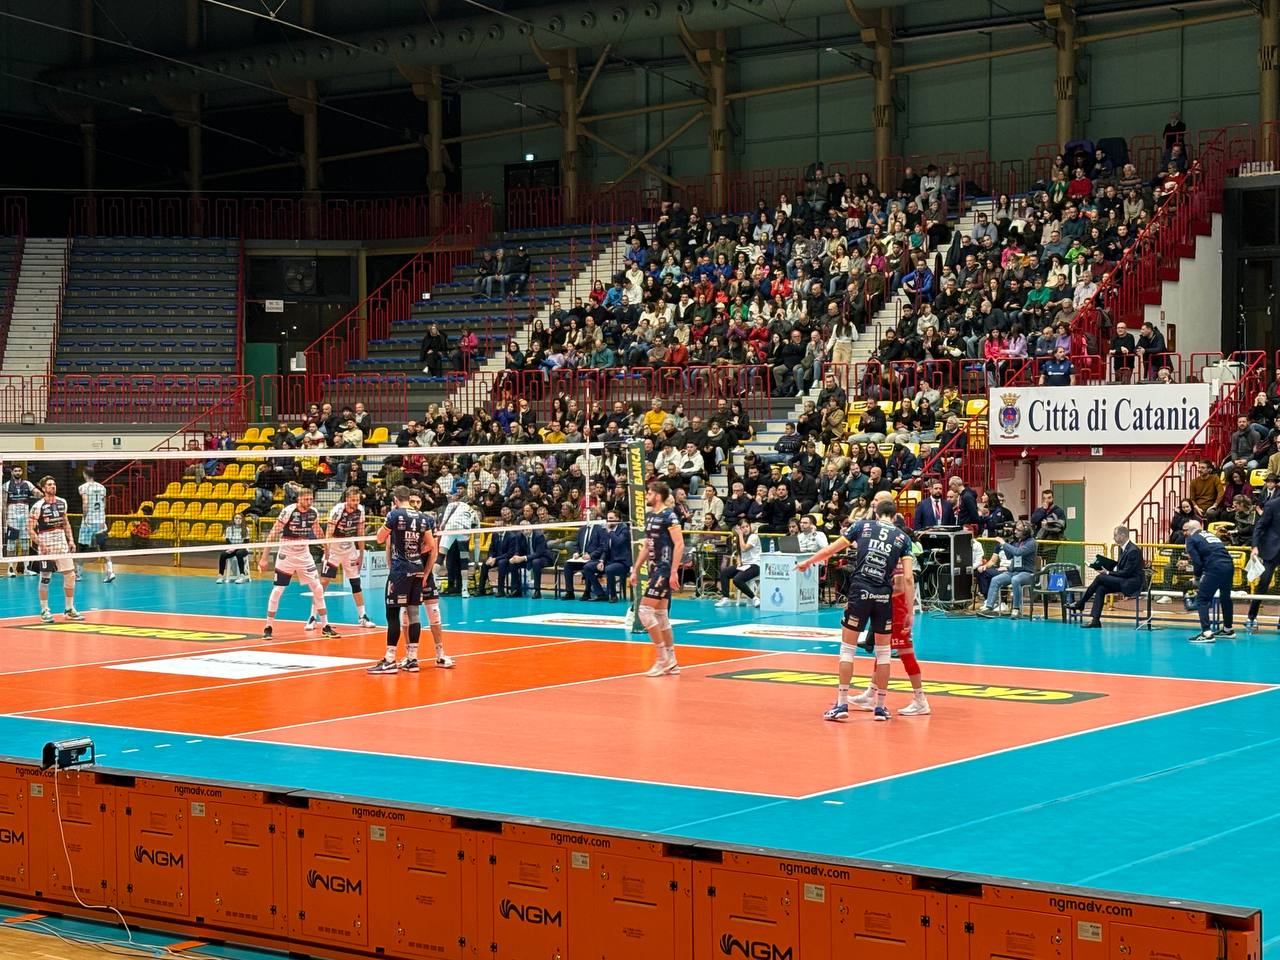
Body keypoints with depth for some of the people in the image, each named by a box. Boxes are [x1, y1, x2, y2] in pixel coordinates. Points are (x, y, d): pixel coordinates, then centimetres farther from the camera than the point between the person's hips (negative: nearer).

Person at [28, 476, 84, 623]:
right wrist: (40, 544, -20)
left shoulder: (62, 502, 7)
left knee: (70, 575, 3)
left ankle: (69, 609, 14)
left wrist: (70, 540, 11)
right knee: (45, 578, -2)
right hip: (46, 546, -5)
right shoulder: (38, 506, -10)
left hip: (62, 544, 5)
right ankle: (44, 611, 8)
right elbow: (30, 530, -9)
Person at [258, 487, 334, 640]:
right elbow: (273, 534, -16)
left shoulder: (313, 513, -3)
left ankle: (325, 627, 9)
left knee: (318, 589, 0)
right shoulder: (288, 511, -18)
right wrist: (264, 557, -18)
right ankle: (268, 628, 7)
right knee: (277, 590, -4)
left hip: (304, 555, 4)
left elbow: (317, 533, 15)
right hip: (286, 555, -4)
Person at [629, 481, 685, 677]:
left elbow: (679, 544, -17)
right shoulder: (649, 516, 14)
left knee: (645, 611, -12)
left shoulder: (669, 516, -12)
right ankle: (671, 663, 15)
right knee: (661, 616, 10)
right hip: (655, 570, 9)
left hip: (665, 570, -9)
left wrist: (674, 572, -23)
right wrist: (635, 570, 19)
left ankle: (663, 658, -5)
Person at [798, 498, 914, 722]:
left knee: (847, 647, 8)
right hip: (884, 596, 1)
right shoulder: (903, 537, 8)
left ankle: (842, 704, 6)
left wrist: (808, 562, 29)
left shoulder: (862, 525, 8)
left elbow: (831, 550, 12)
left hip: (859, 592, -1)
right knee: (883, 650, 14)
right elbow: (908, 578, 1)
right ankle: (880, 706, 17)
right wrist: (909, 611, 5)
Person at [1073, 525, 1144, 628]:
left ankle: (1080, 603, -6)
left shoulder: (1133, 551, -18)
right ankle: (1095, 619, -19)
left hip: (1132, 583, -9)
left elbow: (1126, 572, -19)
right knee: (1100, 589, -12)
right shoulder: (1122, 549, 13)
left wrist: (1108, 573, -15)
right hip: (1124, 581, 9)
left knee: (1100, 577, -18)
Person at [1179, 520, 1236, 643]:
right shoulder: (1208, 534, 26)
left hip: (1215, 569, -7)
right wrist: (1187, 562, 42)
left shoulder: (1191, 539, 5)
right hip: (1229, 566, 7)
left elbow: (1197, 562, -2)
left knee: (1201, 599, 0)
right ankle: (1228, 630, 40)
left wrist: (1197, 577, 13)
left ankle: (1207, 633, -12)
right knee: (1225, 597, 25)